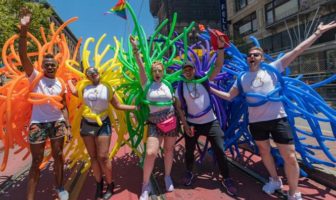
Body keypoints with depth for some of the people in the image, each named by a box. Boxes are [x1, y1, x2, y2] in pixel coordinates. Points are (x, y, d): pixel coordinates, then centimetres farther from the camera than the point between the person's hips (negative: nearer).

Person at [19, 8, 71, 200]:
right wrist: (24, 29, -28)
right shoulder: (35, 77, -3)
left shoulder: (61, 84, 5)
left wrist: (68, 126, 0)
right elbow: (23, 56, -17)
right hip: (38, 124, -3)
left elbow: (64, 107, 7)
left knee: (58, 157, 14)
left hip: (57, 123, 3)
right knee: (37, 161, 5)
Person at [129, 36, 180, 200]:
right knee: (150, 153, -10)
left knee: (169, 150, 12)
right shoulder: (147, 85, -2)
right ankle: (145, 186, 11)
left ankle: (167, 177, 36)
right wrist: (135, 49, -22)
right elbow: (141, 68, -14)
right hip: (154, 123, -2)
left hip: (171, 122, 3)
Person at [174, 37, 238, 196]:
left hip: (211, 122, -1)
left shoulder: (203, 80, -4)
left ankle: (226, 179, 20)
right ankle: (189, 173, 42)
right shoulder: (180, 87, -2)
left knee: (220, 150, 1)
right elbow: (179, 107, 1)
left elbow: (218, 66, -11)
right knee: (189, 151, 15)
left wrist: (220, 48, -22)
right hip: (192, 124, 1)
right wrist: (185, 124, -6)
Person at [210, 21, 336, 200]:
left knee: (290, 157, -1)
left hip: (277, 118, -2)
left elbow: (297, 51, 0)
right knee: (264, 151, 18)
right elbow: (229, 96, 11)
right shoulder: (242, 78, 8)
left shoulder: (272, 69, 2)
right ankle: (275, 180, 44)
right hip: (255, 121, 3)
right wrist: (211, 89, 6)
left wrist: (318, 33, -1)